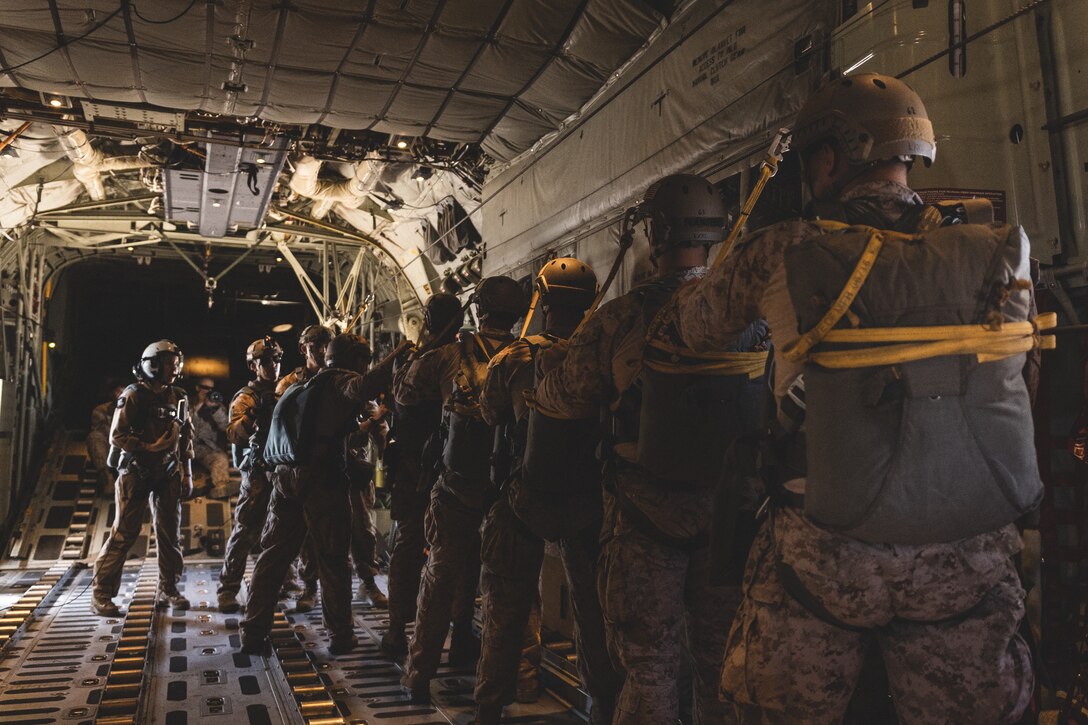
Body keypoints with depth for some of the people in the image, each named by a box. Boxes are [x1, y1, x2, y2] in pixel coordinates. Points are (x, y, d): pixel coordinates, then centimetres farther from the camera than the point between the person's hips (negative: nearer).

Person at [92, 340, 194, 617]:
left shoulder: (179, 397, 8)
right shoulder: (134, 396, -9)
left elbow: (186, 437, 14)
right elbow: (117, 436, -12)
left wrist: (187, 472, 11)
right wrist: (150, 448, -22)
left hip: (168, 474, 5)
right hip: (136, 472, -5)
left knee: (170, 533, 7)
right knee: (124, 534, -5)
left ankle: (168, 590, 19)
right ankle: (101, 594, 5)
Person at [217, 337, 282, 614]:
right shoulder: (247, 397, -4)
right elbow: (234, 435, -18)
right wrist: (251, 415, -33)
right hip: (259, 472, -5)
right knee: (246, 530, -4)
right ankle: (227, 589, 4)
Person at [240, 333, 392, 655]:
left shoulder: (310, 383, 21)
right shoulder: (341, 380, -5)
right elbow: (362, 388, -29)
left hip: (287, 476, 7)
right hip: (323, 481, -7)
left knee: (273, 556, 12)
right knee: (333, 562, 4)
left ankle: (253, 633, 16)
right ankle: (341, 636, 13)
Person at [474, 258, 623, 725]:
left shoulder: (513, 359, -13)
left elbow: (488, 415, 3)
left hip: (525, 498, -1)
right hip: (588, 502, 1)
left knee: (507, 607, 13)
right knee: (592, 605, 17)